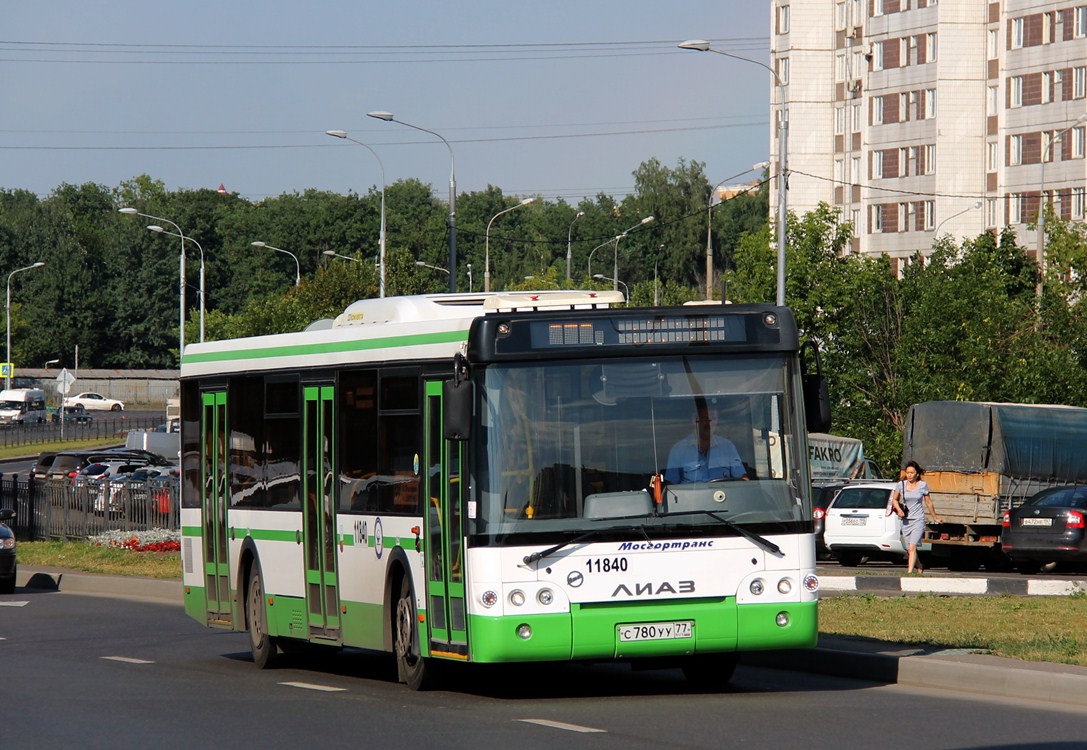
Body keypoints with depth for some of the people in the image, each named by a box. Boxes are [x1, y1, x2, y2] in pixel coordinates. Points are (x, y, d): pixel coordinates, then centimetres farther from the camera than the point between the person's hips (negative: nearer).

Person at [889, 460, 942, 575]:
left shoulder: (922, 485, -1)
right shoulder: (901, 485, 2)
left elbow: (928, 503, 10)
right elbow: (894, 500, 12)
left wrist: (935, 518, 20)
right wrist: (899, 509, -8)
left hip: (918, 520, -3)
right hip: (906, 521, 3)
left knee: (912, 547, -19)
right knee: (909, 549, 7)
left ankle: (909, 572, -25)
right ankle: (919, 569, 30)